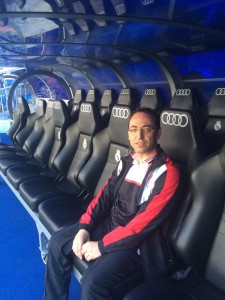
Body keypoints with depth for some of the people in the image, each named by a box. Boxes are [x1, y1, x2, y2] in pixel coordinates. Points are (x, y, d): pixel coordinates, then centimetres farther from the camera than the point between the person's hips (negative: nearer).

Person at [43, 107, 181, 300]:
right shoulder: (127, 161, 5)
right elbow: (105, 194, 6)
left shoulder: (167, 172, -18)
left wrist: (102, 246, -19)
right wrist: (84, 227, -7)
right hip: (109, 223, 7)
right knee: (58, 242, 1)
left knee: (92, 283, -25)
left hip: (136, 241, -7)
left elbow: (145, 223, -22)